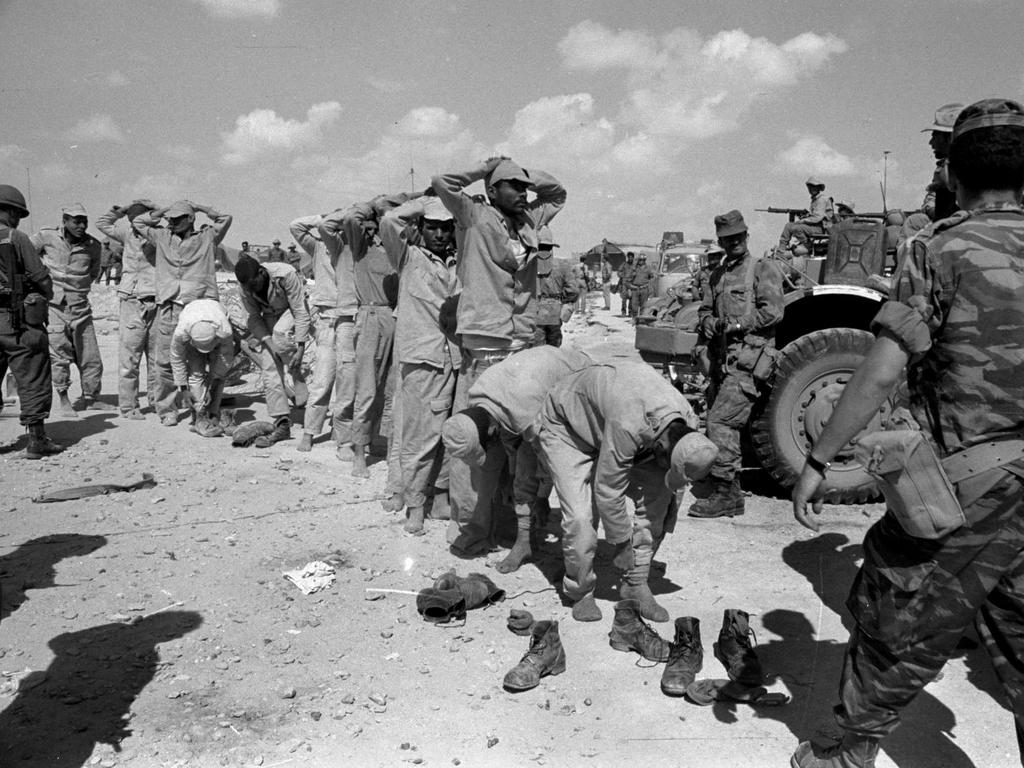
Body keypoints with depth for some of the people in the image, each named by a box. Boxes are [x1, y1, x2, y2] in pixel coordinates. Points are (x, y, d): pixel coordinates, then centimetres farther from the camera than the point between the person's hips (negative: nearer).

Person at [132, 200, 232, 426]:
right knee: (166, 362, -1)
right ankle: (167, 410, 9)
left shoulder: (206, 238, 14)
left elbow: (225, 219, 10)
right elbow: (138, 222, 28)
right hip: (168, 307, 2)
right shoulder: (162, 237, 20)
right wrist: (162, 211, 21)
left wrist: (198, 207, 16)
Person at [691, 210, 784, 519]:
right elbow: (704, 311, 21)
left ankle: (725, 494, -10)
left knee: (721, 422, -15)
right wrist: (709, 324, -1)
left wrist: (736, 325, -14)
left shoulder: (763, 268, 0)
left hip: (747, 358, -8)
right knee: (720, 423, 11)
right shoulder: (718, 275, 21)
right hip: (721, 359, 8)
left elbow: (772, 311, -11)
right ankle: (727, 492, 22)